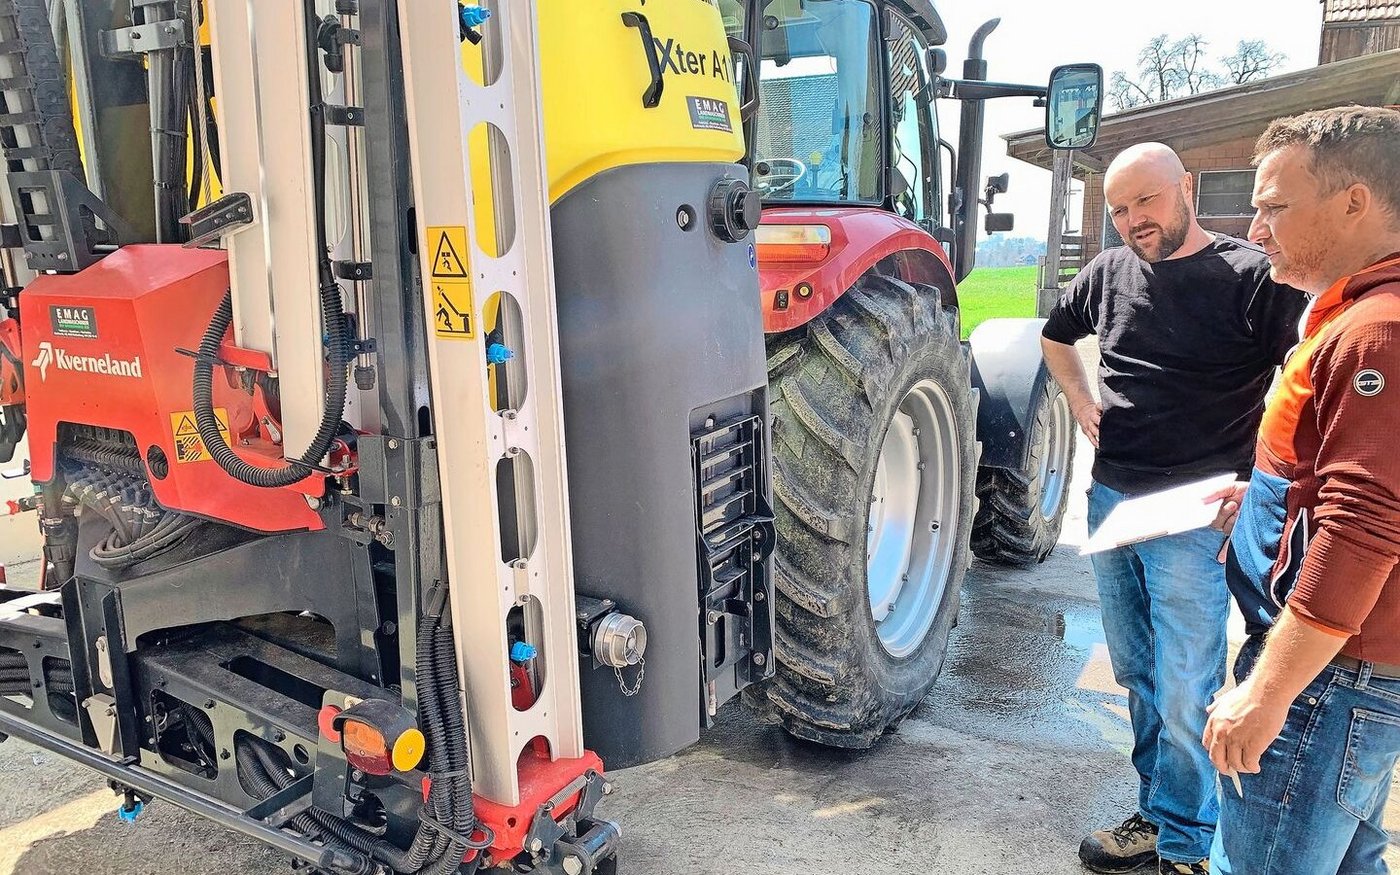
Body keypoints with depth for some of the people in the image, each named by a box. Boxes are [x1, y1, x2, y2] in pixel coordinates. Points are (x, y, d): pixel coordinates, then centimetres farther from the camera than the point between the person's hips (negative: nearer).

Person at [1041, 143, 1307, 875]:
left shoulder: (1252, 275, -10)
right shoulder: (1109, 272, 6)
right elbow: (1056, 335, 25)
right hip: (1110, 503, 6)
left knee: (1184, 692, 3)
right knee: (1136, 675, 17)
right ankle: (1159, 810, 35)